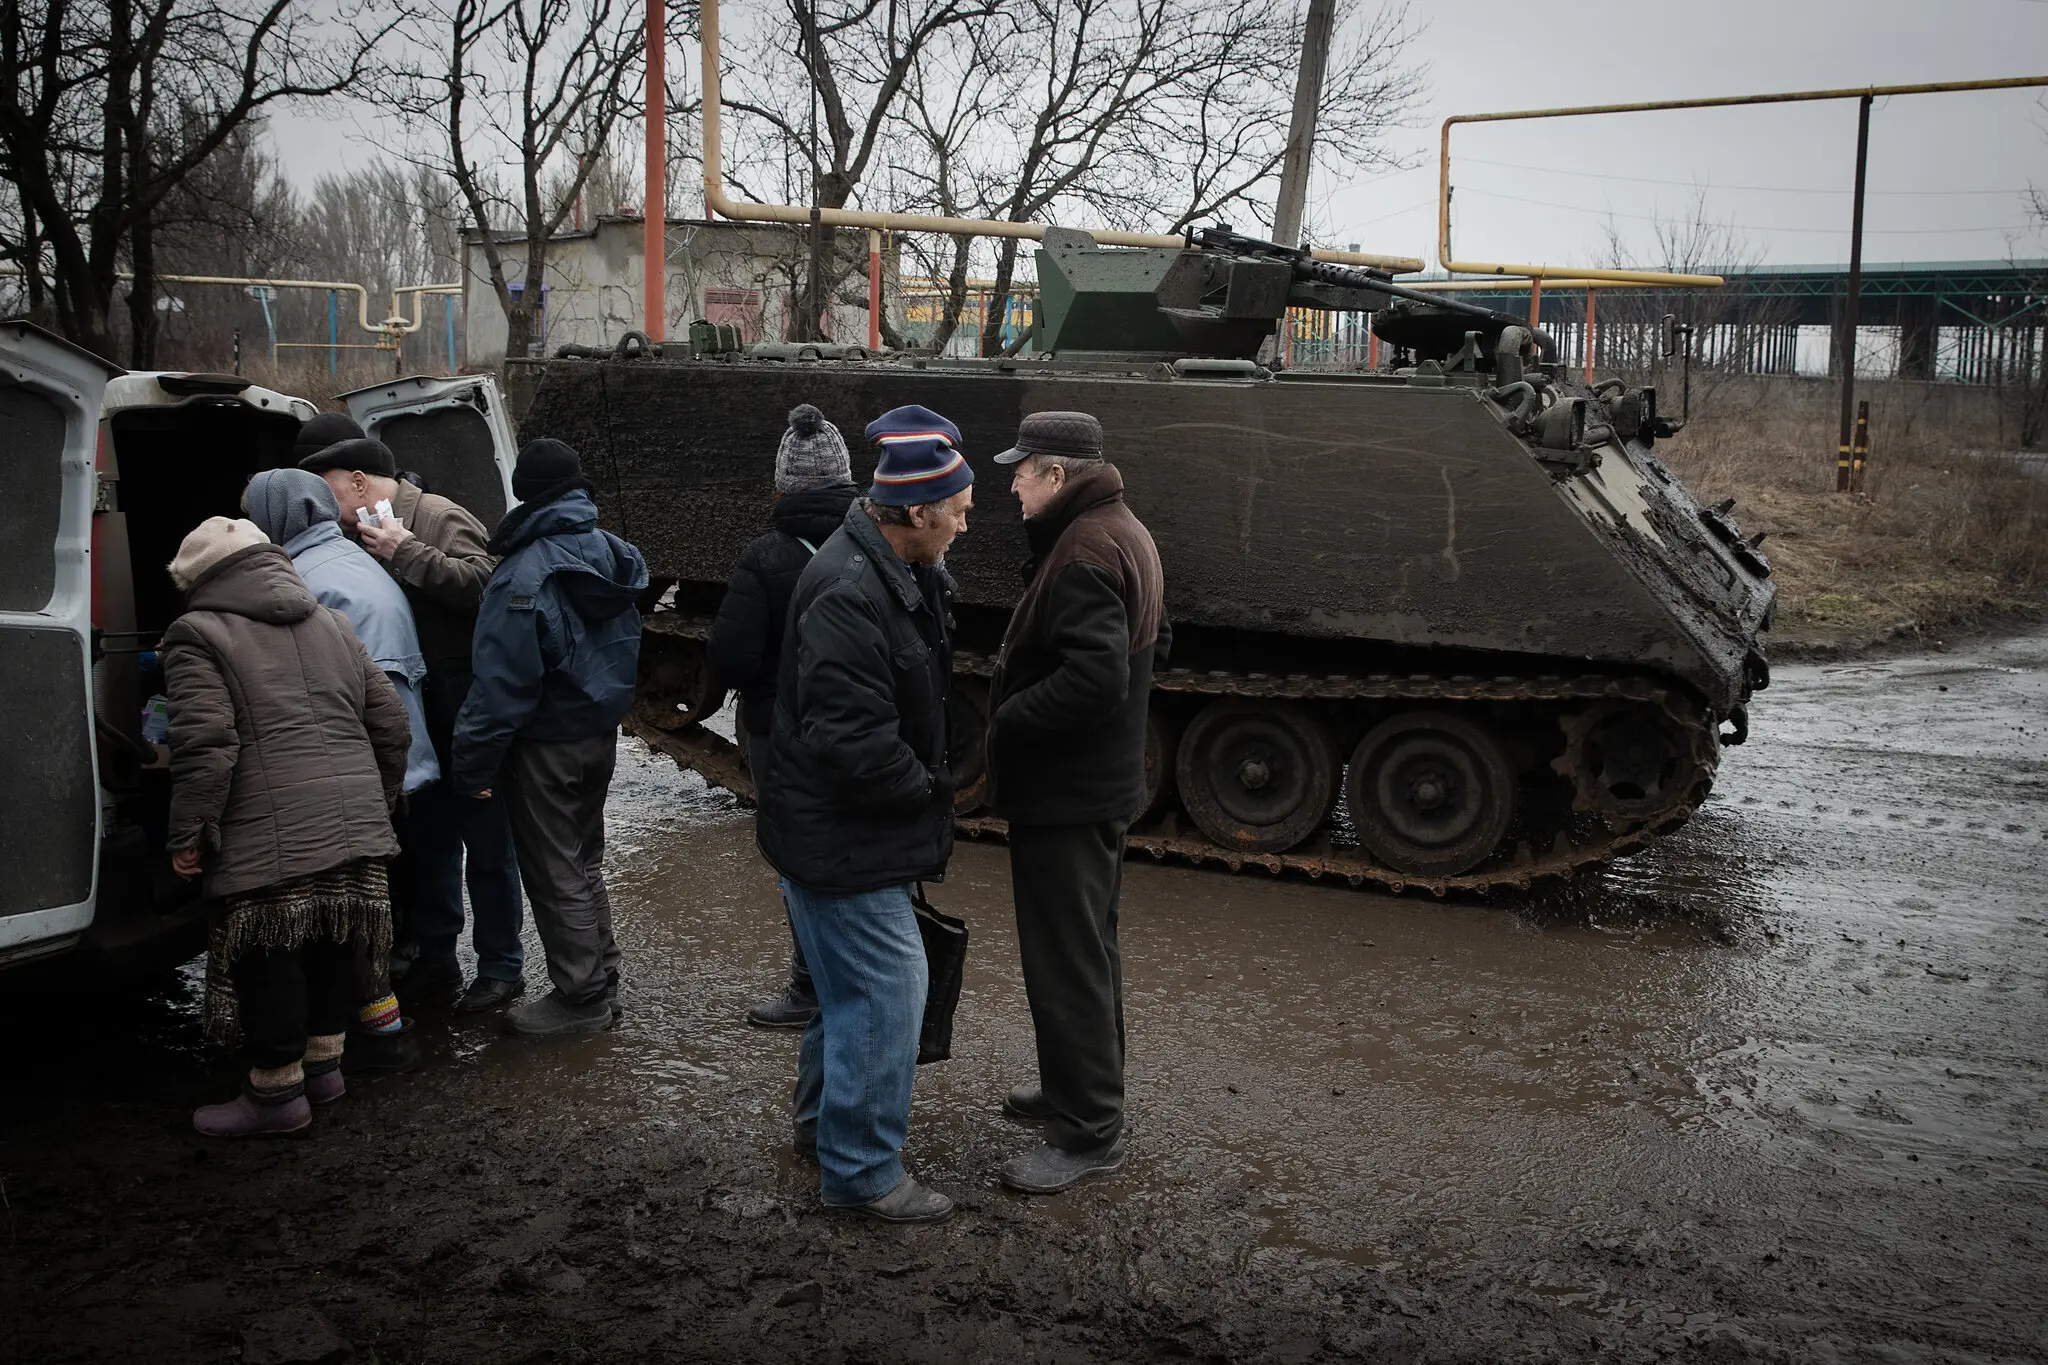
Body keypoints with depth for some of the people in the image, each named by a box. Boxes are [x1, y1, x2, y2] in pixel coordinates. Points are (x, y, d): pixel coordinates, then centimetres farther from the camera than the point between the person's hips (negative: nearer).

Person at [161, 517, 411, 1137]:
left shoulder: (197, 635, -1)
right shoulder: (331, 624, 19)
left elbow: (205, 745, -13)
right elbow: (390, 724, 18)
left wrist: (188, 834, -6)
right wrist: (377, 800, 29)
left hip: (271, 838, -7)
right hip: (354, 823, 7)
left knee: (269, 958, 4)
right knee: (331, 944, 18)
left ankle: (277, 1089, 12)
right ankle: (324, 1063, 30)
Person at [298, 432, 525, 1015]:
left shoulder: (440, 519, -12)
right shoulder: (365, 536, 14)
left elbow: (481, 584, -29)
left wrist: (405, 554, -25)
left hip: (466, 711, -9)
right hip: (420, 718, 9)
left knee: (485, 842, 1)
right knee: (426, 841, 17)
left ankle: (501, 968, 12)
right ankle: (434, 962, 29)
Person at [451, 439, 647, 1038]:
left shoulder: (524, 576, -23)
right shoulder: (612, 554, 1)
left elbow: (502, 684, -21)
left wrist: (474, 764, -14)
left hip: (546, 746, -8)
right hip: (601, 734, 8)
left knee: (555, 875, 4)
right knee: (584, 863, 20)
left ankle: (582, 997, 12)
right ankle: (601, 983, 29)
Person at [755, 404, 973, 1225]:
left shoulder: (898, 573, 9)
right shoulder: (848, 594, -27)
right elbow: (851, 739, -31)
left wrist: (925, 800, 10)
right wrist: (925, 790, -15)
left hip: (856, 829, 11)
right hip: (839, 839, -11)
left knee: (853, 982, 23)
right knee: (887, 988, -4)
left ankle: (823, 1121, 41)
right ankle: (861, 1169, 9)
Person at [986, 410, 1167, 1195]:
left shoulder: (1082, 553, -22)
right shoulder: (1125, 533, 11)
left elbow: (1093, 677, -32)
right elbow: (1152, 643, 21)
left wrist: (1007, 720, -19)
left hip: (1063, 794, -11)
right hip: (1102, 781, 11)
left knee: (1065, 960, -2)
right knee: (1087, 947, 22)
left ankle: (1088, 1133, 6)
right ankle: (1084, 1082, 38)